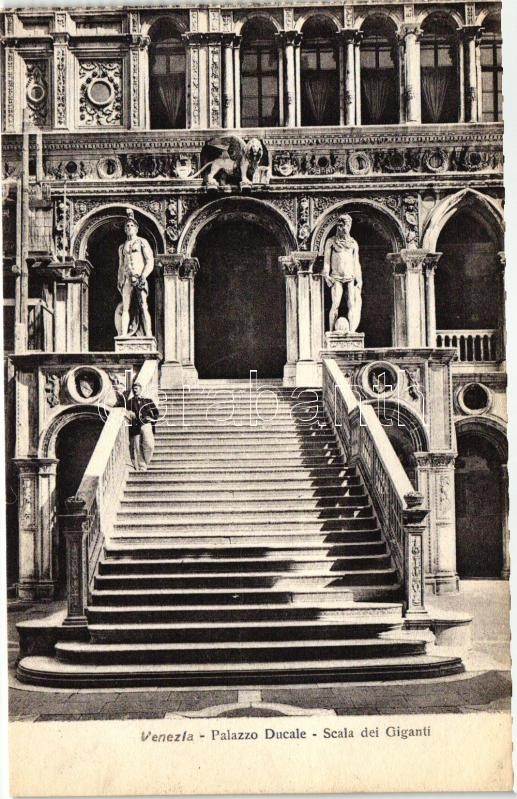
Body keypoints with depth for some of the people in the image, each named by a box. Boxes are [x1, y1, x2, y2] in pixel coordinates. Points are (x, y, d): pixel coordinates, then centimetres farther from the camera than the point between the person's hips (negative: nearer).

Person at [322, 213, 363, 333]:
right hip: (336, 278, -2)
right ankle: (332, 331, -7)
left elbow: (356, 262, 16)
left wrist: (359, 280, 9)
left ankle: (352, 331, -9)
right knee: (335, 305, -10)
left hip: (351, 278, 2)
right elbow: (326, 260, 6)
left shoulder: (353, 243, 16)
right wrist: (326, 275, -7)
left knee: (352, 304, -8)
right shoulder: (331, 241, 9)